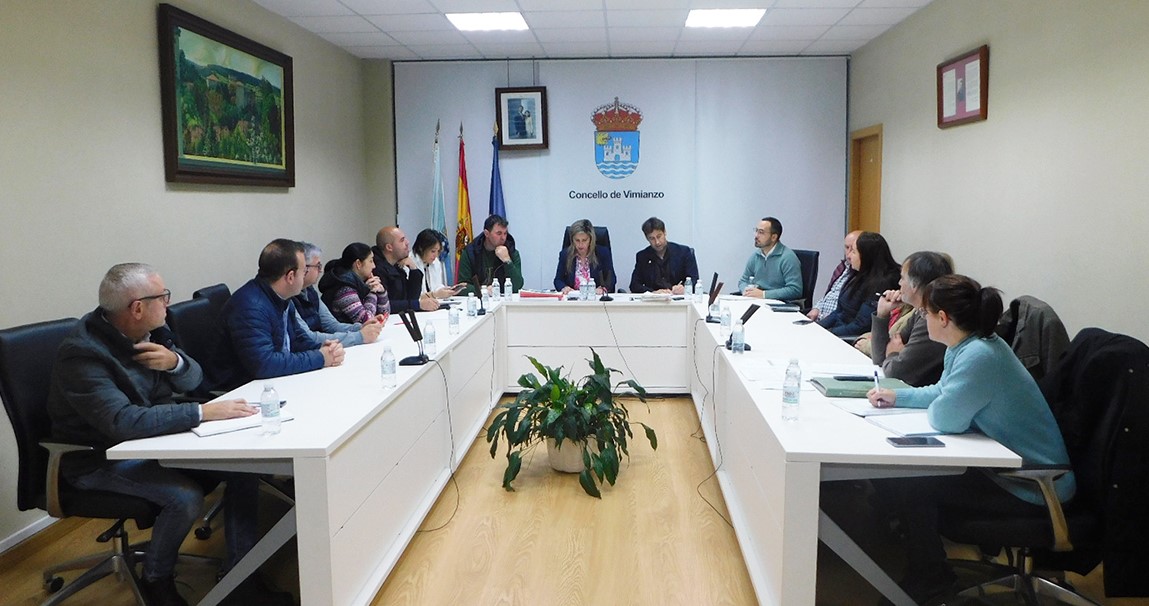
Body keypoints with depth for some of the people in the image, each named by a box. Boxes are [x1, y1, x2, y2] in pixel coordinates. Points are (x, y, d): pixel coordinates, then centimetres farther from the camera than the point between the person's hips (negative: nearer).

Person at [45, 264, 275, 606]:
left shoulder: (148, 333, -1)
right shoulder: (82, 354, -24)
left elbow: (193, 380, 7)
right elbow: (122, 421, -37)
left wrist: (174, 361, -17)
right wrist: (203, 412, -37)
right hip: (102, 460, -7)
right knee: (186, 497, -29)